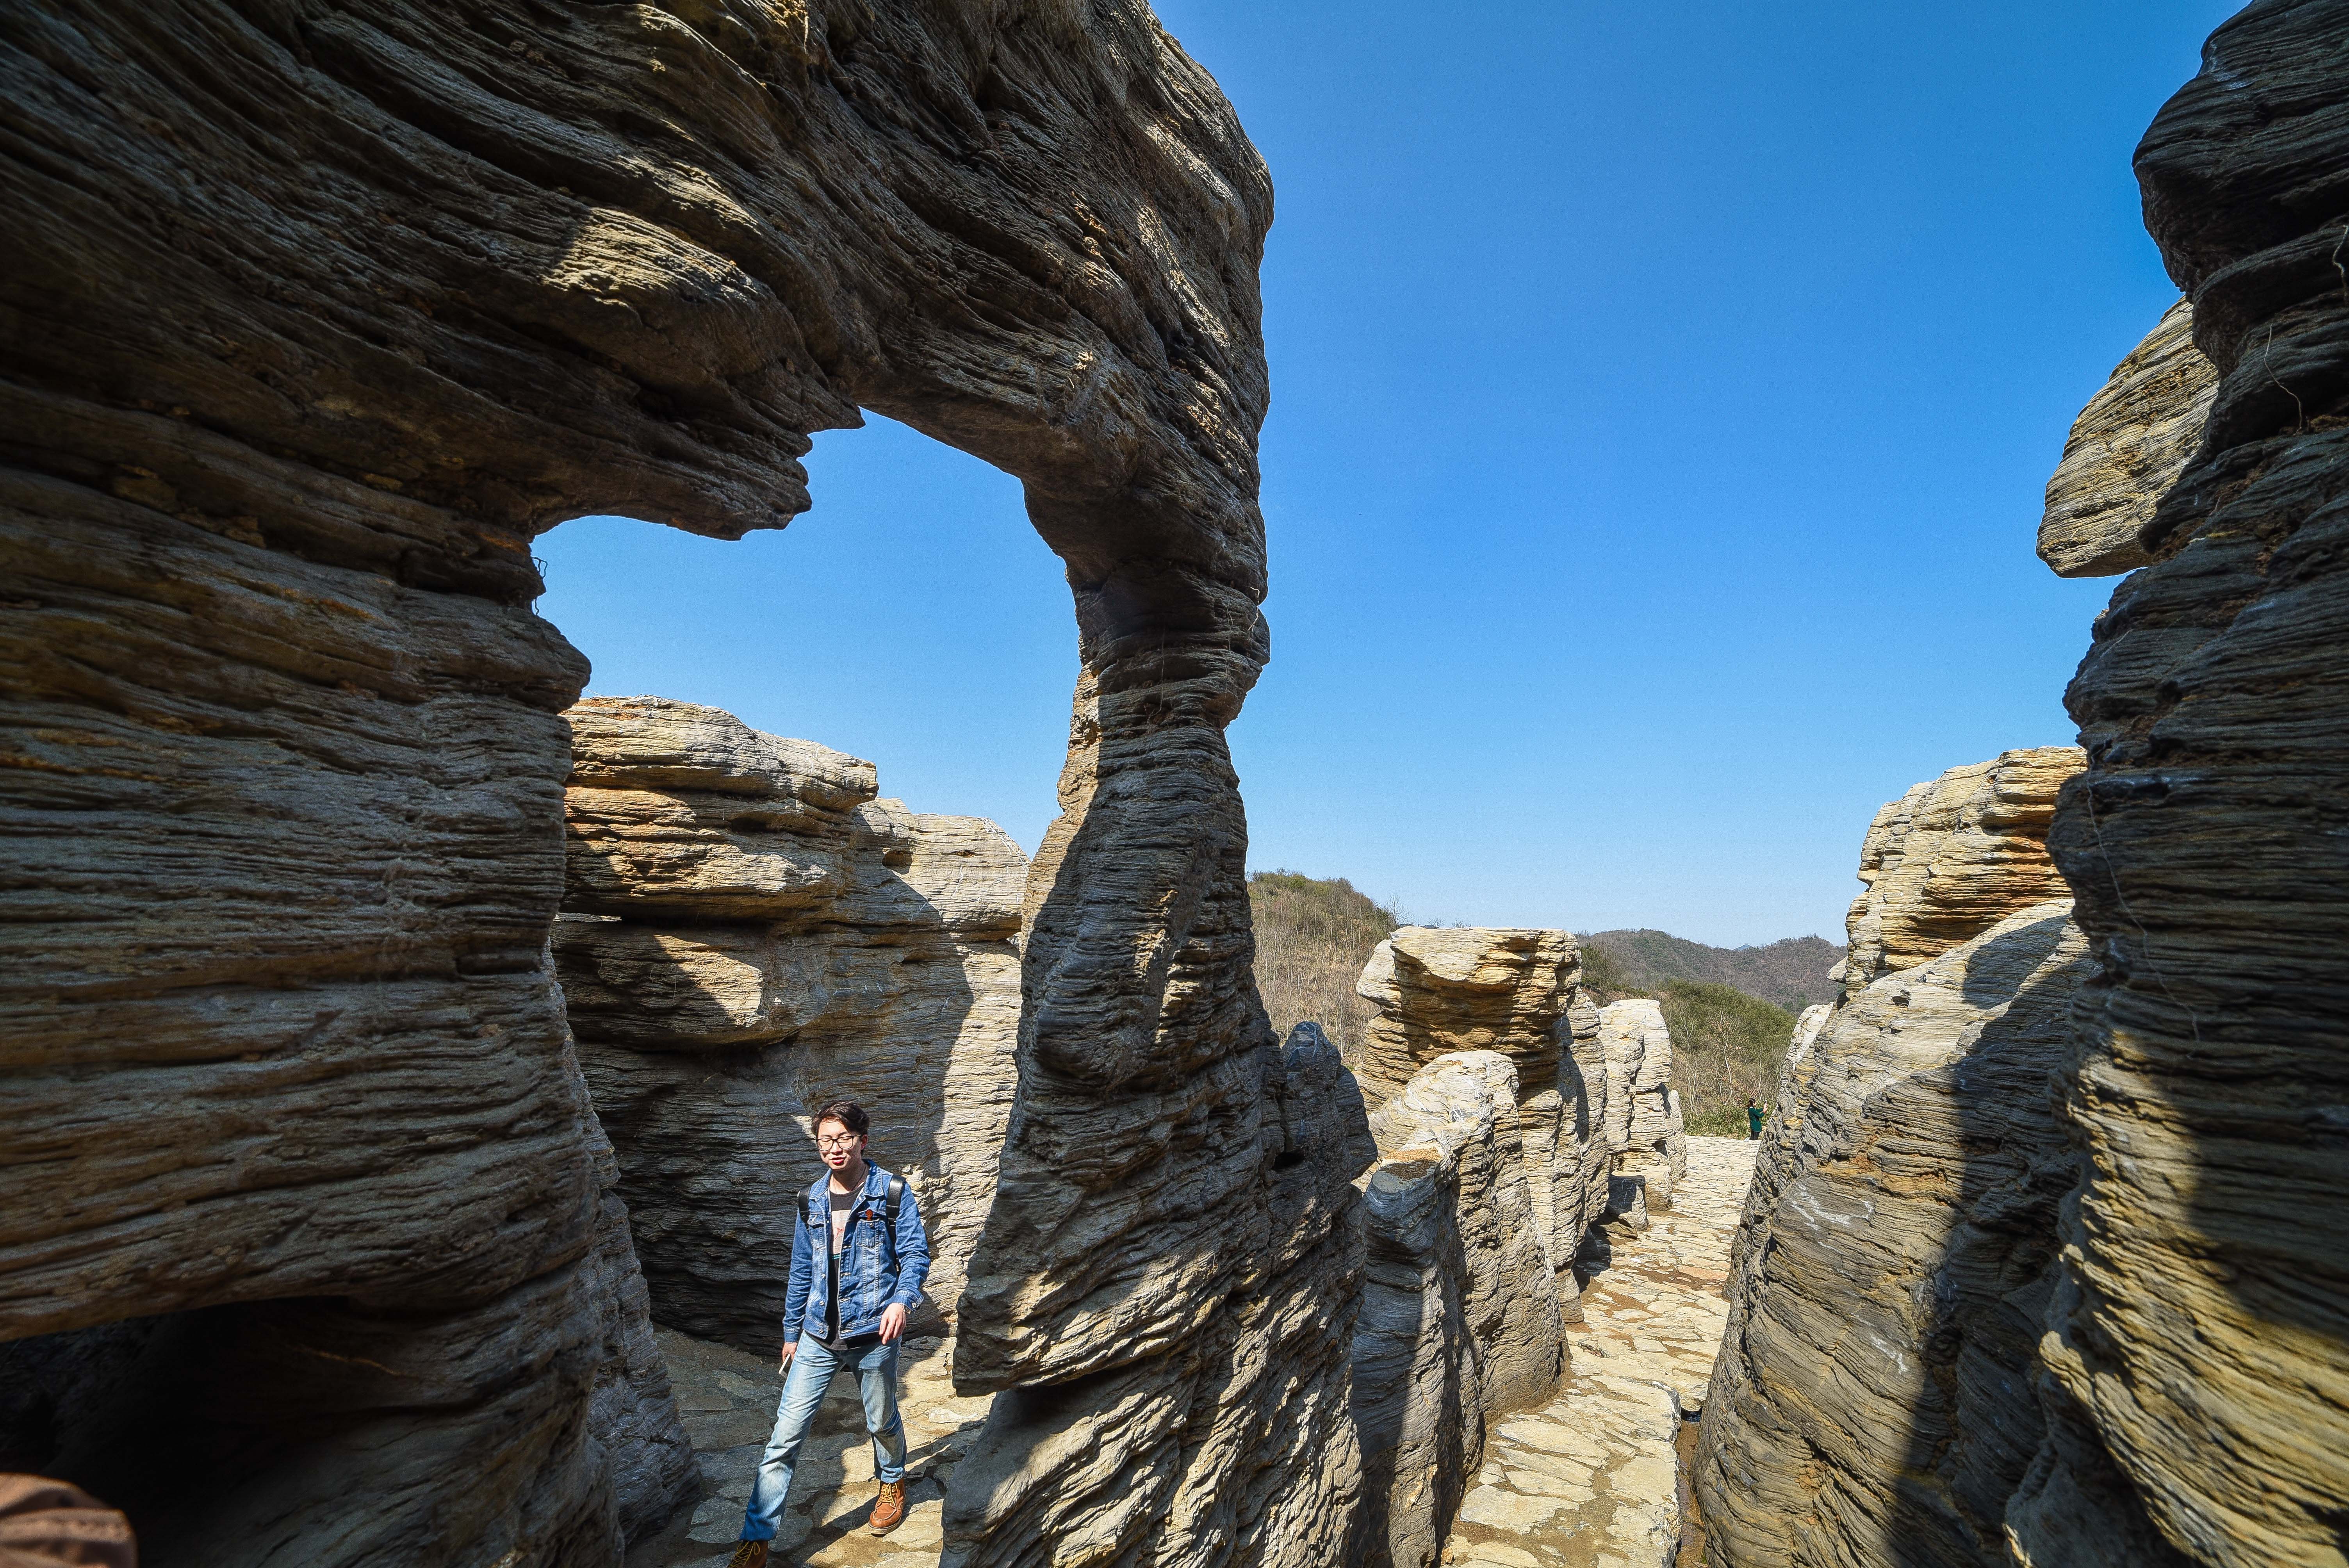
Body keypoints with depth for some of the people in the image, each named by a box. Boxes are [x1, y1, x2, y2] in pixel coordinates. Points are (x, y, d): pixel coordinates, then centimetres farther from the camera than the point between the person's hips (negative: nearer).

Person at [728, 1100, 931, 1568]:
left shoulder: (892, 1193, -11)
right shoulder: (811, 1201, 3)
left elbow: (916, 1254, -12)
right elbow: (802, 1272, 12)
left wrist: (902, 1299, -30)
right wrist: (791, 1333, 16)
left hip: (873, 1336, -3)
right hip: (818, 1338, 3)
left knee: (882, 1422, 17)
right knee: (786, 1435, 0)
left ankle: (893, 1483, 46)